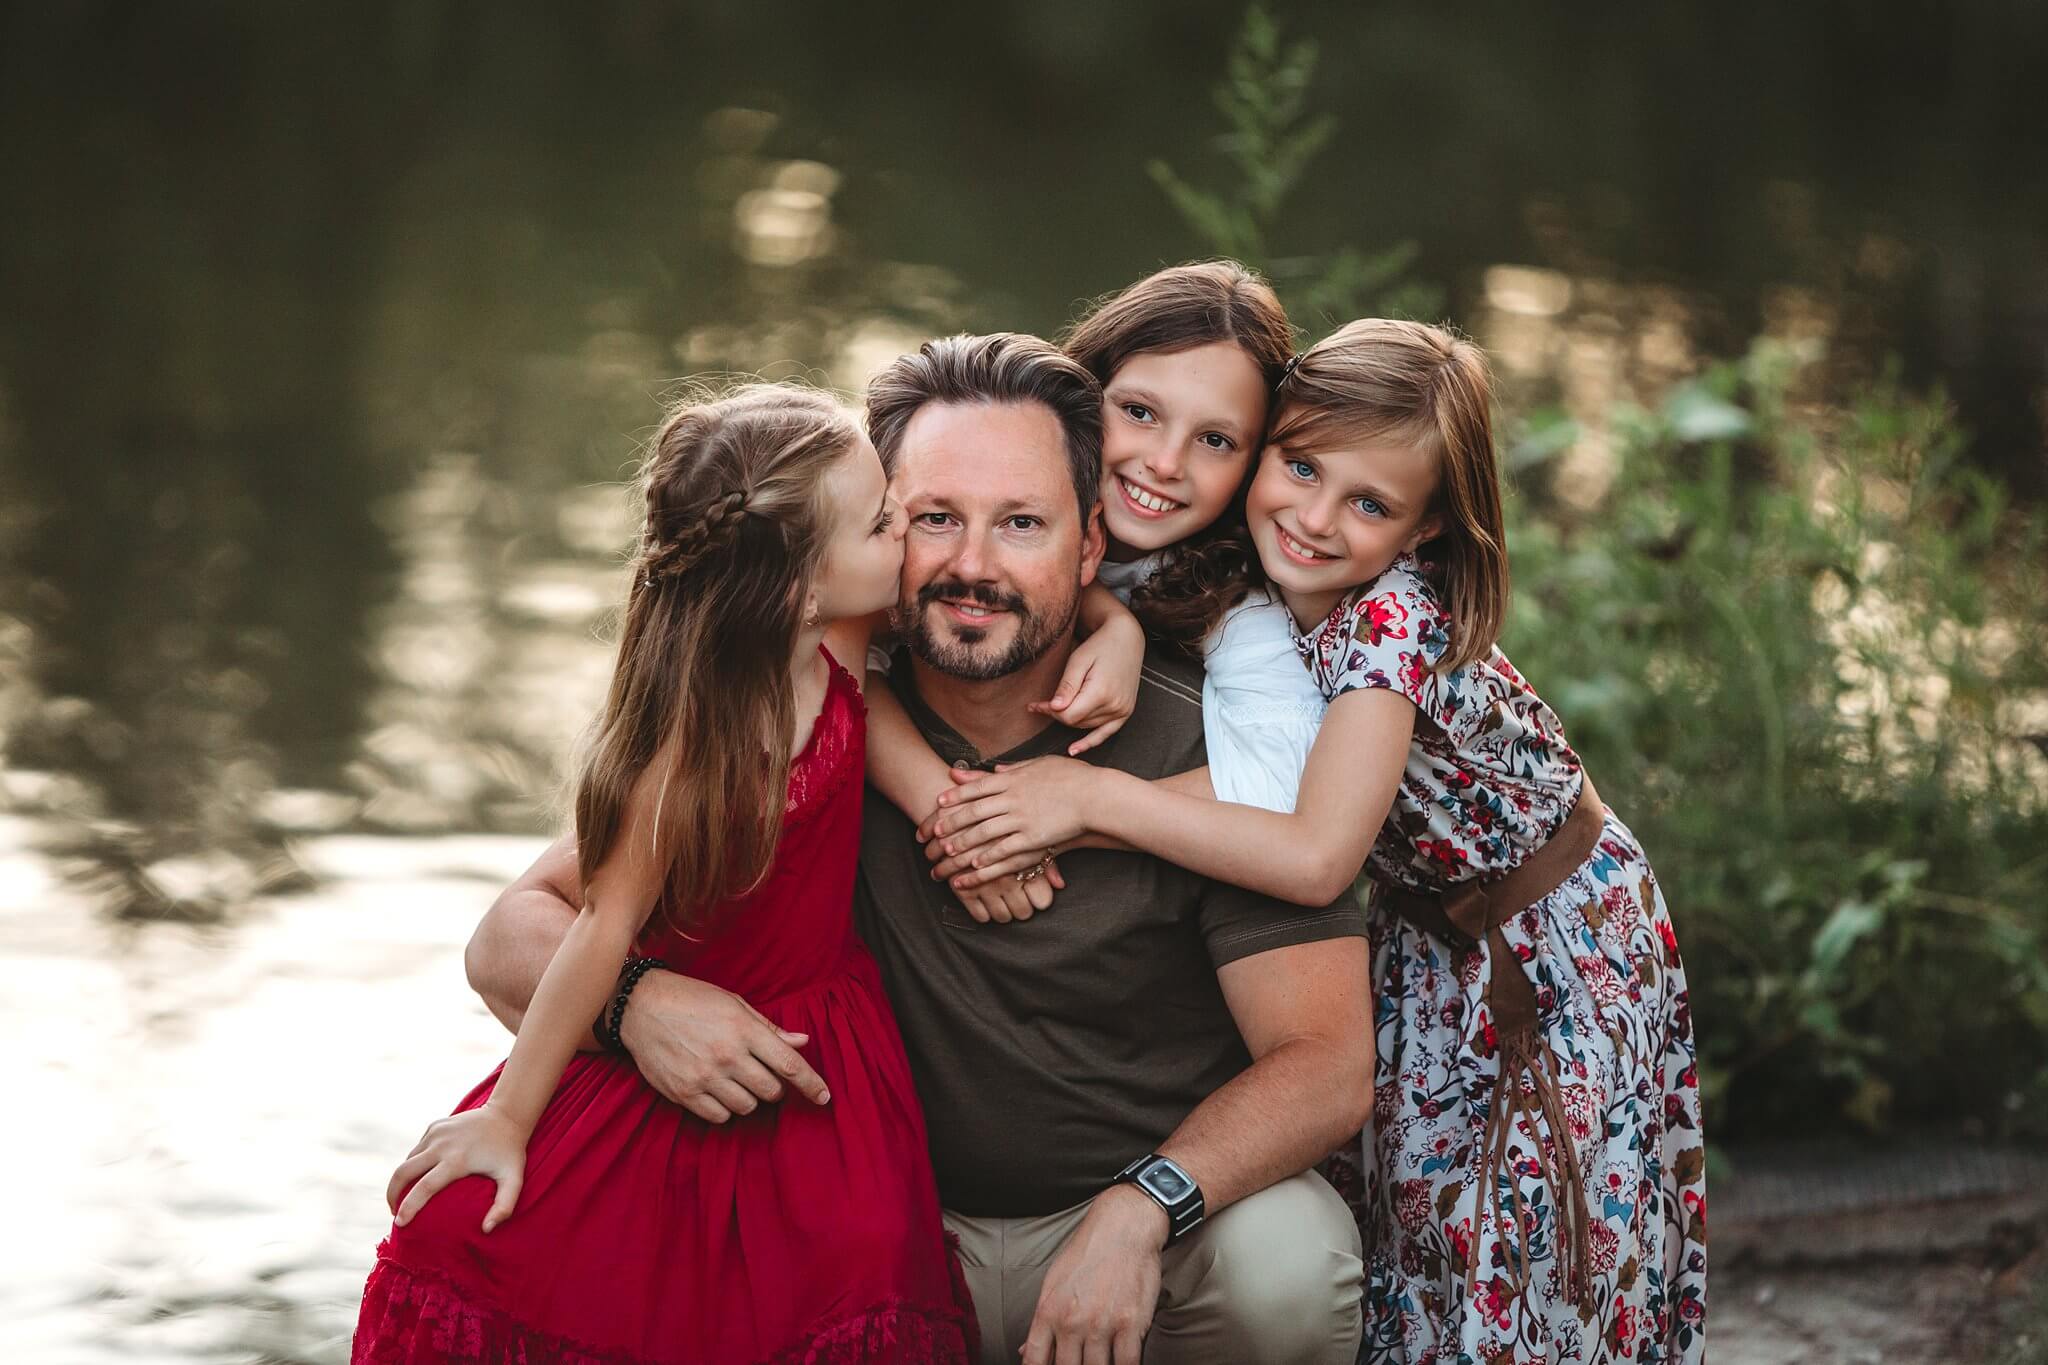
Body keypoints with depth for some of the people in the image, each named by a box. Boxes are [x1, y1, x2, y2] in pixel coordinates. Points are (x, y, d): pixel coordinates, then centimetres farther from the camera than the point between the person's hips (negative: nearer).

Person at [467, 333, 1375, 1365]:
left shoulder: (1201, 748, -12)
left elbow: (1325, 1064, -15)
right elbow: (513, 939, -6)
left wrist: (1140, 1211, -34)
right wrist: (636, 998, -31)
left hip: (1172, 1210, -1)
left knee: (1284, 1259, -33)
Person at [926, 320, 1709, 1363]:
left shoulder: (1396, 617, -32)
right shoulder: (1244, 592, -13)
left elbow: (1317, 857, -41)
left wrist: (1095, 798, -42)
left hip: (1559, 949, -6)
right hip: (1432, 941, 6)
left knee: (1523, 1281, -2)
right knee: (1422, 1242, 7)